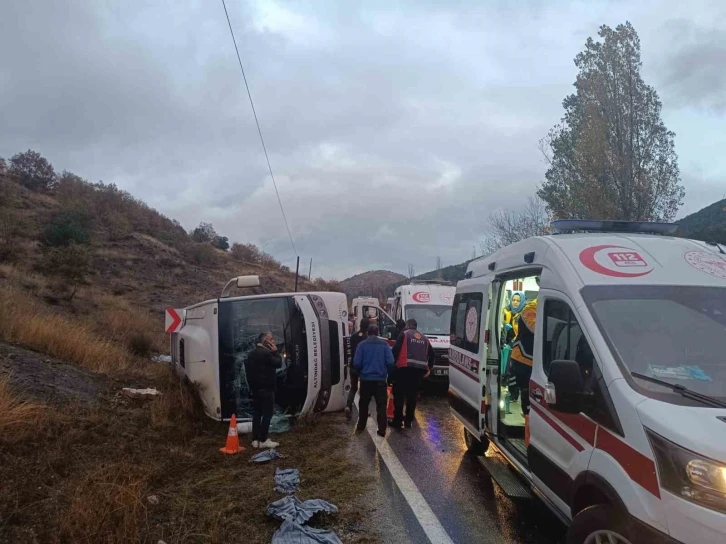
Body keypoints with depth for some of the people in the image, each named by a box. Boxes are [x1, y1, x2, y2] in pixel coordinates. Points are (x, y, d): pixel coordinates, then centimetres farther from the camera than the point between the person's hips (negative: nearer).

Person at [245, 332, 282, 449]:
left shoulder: (252, 353, 13)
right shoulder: (266, 353, -17)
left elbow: (247, 369, 17)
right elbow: (279, 363, -14)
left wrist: (252, 386, 19)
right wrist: (275, 351, -5)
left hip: (255, 389, 9)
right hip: (266, 389, -9)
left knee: (257, 414, 11)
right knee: (267, 414, -2)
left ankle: (255, 440, 14)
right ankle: (263, 440, 1)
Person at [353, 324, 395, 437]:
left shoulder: (362, 344, -3)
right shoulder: (384, 344, -2)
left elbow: (356, 363, -6)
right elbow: (390, 362, -8)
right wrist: (387, 372, 11)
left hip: (366, 379, 0)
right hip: (380, 379, 0)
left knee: (363, 404, 16)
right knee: (381, 405, 5)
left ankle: (361, 426, 24)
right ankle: (382, 430, 1)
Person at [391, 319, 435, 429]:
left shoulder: (404, 334, 5)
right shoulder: (424, 338, 21)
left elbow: (395, 350, -4)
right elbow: (431, 354, 21)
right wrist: (429, 368, 27)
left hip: (404, 367, -5)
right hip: (419, 369, 5)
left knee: (399, 395, 2)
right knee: (412, 396, 12)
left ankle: (398, 421, 1)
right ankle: (408, 421, 14)